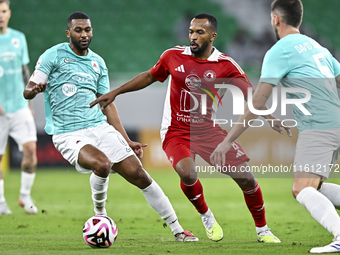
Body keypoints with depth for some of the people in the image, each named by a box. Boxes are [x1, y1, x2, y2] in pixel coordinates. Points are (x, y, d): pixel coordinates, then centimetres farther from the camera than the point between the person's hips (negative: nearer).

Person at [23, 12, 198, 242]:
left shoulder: (98, 63, 14)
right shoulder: (54, 55, 0)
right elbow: (28, 91, -4)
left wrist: (127, 141, 13)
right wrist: (35, 89, -29)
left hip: (100, 128, 5)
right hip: (68, 135, -5)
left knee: (139, 175, -4)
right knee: (102, 164, -33)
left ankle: (178, 231, 6)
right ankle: (100, 212, -3)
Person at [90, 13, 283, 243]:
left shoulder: (225, 65, -7)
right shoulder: (173, 56, -3)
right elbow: (149, 77, 14)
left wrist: (270, 117, -24)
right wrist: (114, 93, 15)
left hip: (209, 131, 1)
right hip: (176, 132, -1)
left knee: (246, 177, -7)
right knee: (187, 172, -31)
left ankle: (262, 230, 16)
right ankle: (206, 217, 0)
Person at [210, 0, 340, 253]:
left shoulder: (279, 51, -4)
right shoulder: (318, 47, 20)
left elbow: (258, 103, -9)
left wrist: (228, 140, -6)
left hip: (317, 127, -8)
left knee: (302, 190, -16)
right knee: (313, 188, 17)